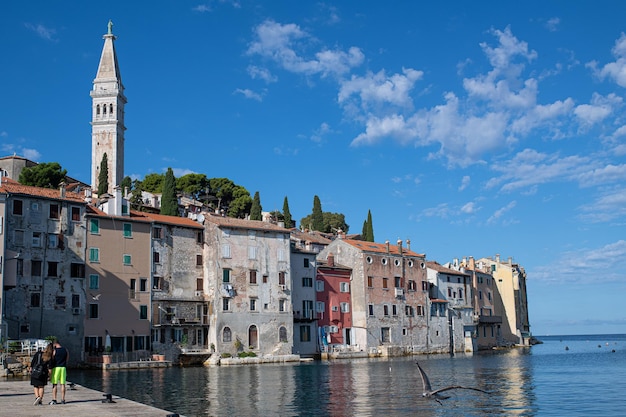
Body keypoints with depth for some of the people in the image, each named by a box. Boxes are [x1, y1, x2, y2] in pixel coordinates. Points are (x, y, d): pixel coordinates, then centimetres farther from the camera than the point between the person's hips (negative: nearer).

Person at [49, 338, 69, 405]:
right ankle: (63, 400, 7)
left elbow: (52, 360, -3)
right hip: (63, 368, 4)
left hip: (56, 368, -4)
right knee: (62, 384, 6)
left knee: (54, 384, 2)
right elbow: (67, 360, 10)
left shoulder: (54, 351, -8)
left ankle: (54, 400, -1)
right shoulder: (66, 350, 5)